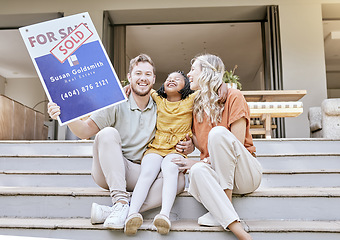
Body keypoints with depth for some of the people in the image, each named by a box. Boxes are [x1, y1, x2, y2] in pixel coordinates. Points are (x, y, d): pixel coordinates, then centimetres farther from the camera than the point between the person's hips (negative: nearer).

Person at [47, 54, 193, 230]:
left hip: (139, 174, 3)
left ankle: (110, 212, -32)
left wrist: (187, 147, -10)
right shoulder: (116, 104, -4)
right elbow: (86, 131, -11)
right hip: (109, 172, -2)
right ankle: (120, 201, -33)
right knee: (108, 133, -29)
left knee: (178, 179, -24)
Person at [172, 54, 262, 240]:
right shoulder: (197, 105, 12)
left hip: (245, 173, -3)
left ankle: (223, 206, -23)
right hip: (216, 172, 4)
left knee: (218, 132, -31)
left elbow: (237, 143, -13)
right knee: (197, 171, -32)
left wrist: (202, 161, -17)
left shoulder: (233, 96, -5)